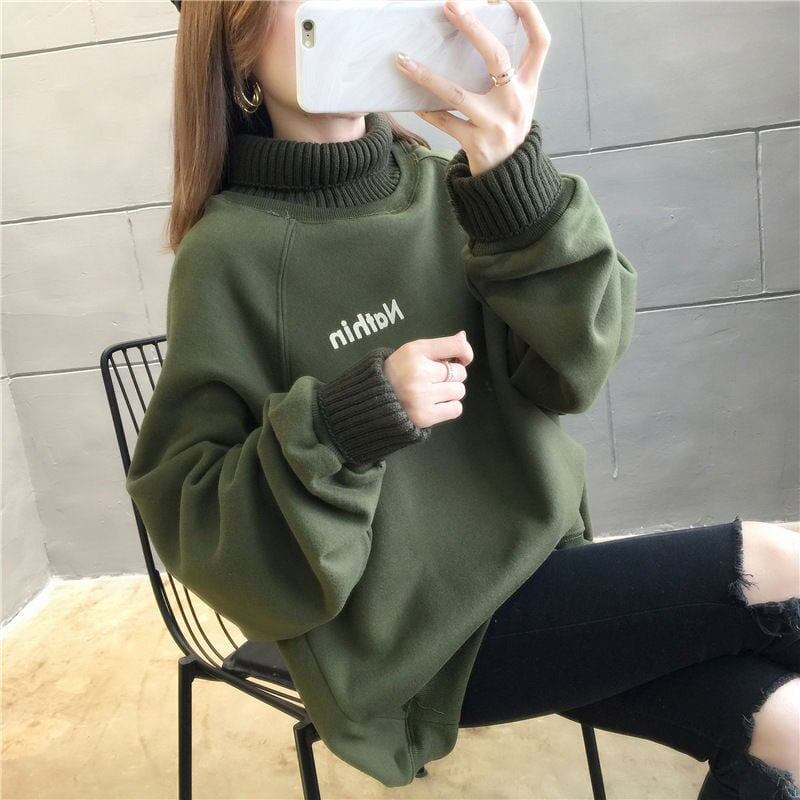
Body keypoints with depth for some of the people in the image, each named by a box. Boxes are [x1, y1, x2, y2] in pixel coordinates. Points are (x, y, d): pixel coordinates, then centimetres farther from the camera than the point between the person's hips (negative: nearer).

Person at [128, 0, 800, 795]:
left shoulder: (438, 186, -1)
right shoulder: (230, 253, -13)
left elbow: (574, 361, -11)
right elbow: (189, 518, -13)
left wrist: (517, 181, -26)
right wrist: (348, 422, -28)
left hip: (531, 567, 5)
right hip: (414, 640, -4)